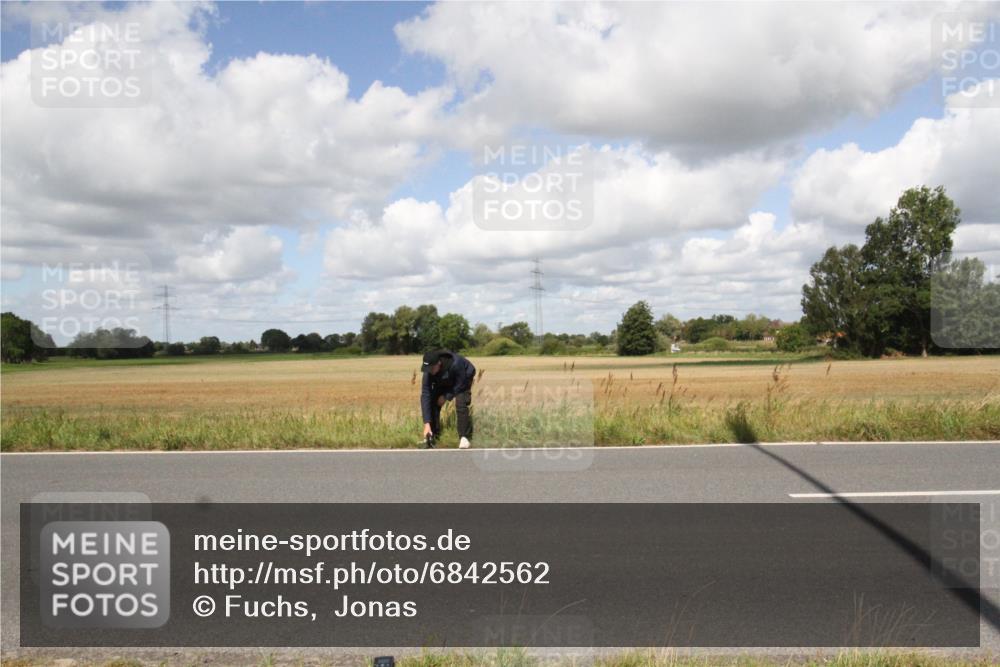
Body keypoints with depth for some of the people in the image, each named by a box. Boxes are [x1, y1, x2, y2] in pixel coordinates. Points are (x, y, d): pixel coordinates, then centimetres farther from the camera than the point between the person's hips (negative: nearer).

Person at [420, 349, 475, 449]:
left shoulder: (455, 364, -44)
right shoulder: (428, 372, -31)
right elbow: (425, 395, -32)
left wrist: (446, 397, -25)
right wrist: (427, 424, -36)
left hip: (463, 379, -4)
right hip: (443, 382, 4)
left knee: (461, 404, -25)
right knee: (432, 402, -11)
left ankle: (464, 437, -15)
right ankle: (433, 436, 4)